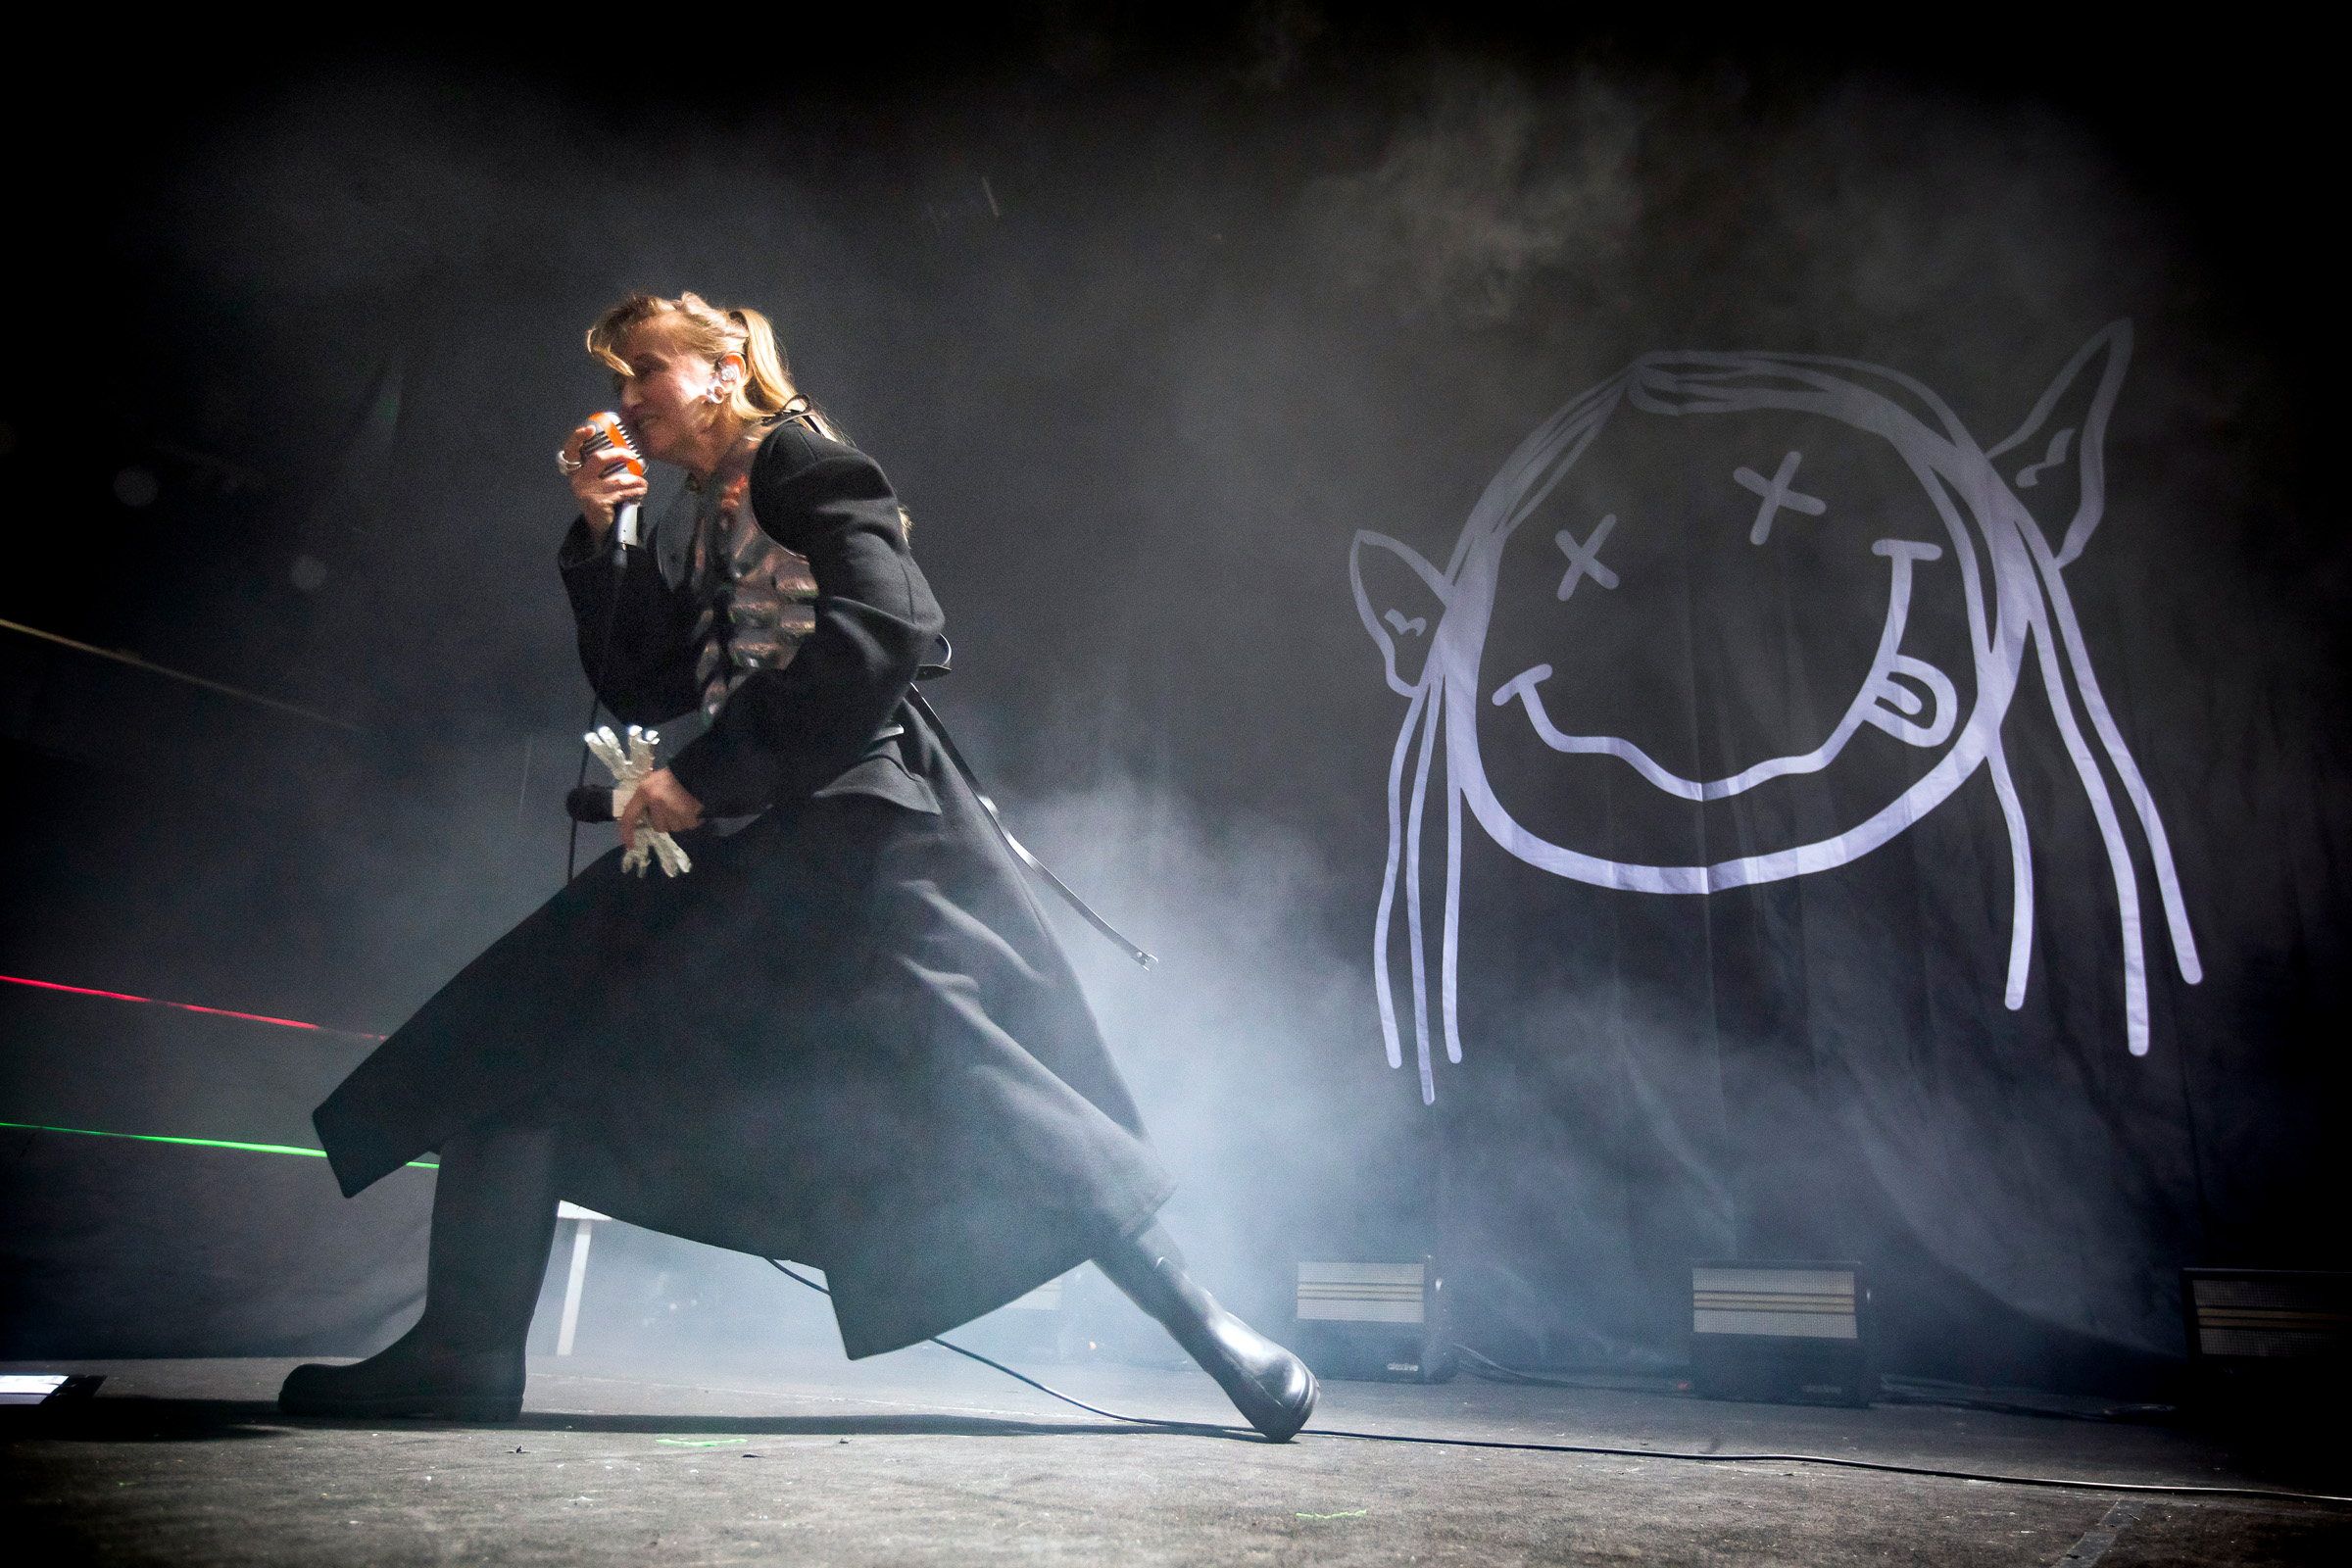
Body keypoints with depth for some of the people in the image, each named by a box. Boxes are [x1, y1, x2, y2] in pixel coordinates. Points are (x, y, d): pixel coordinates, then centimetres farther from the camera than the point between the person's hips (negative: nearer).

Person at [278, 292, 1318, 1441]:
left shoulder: (802, 463, -1)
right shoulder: (695, 522, 22)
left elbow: (880, 629, -19)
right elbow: (638, 693, 19)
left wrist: (701, 772, -18)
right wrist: (598, 535, 10)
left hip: (850, 821, -8)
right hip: (732, 845, 9)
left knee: (930, 1044, -19)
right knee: (519, 1035, 3)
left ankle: (1198, 1318, -8)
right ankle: (465, 1353, 9)